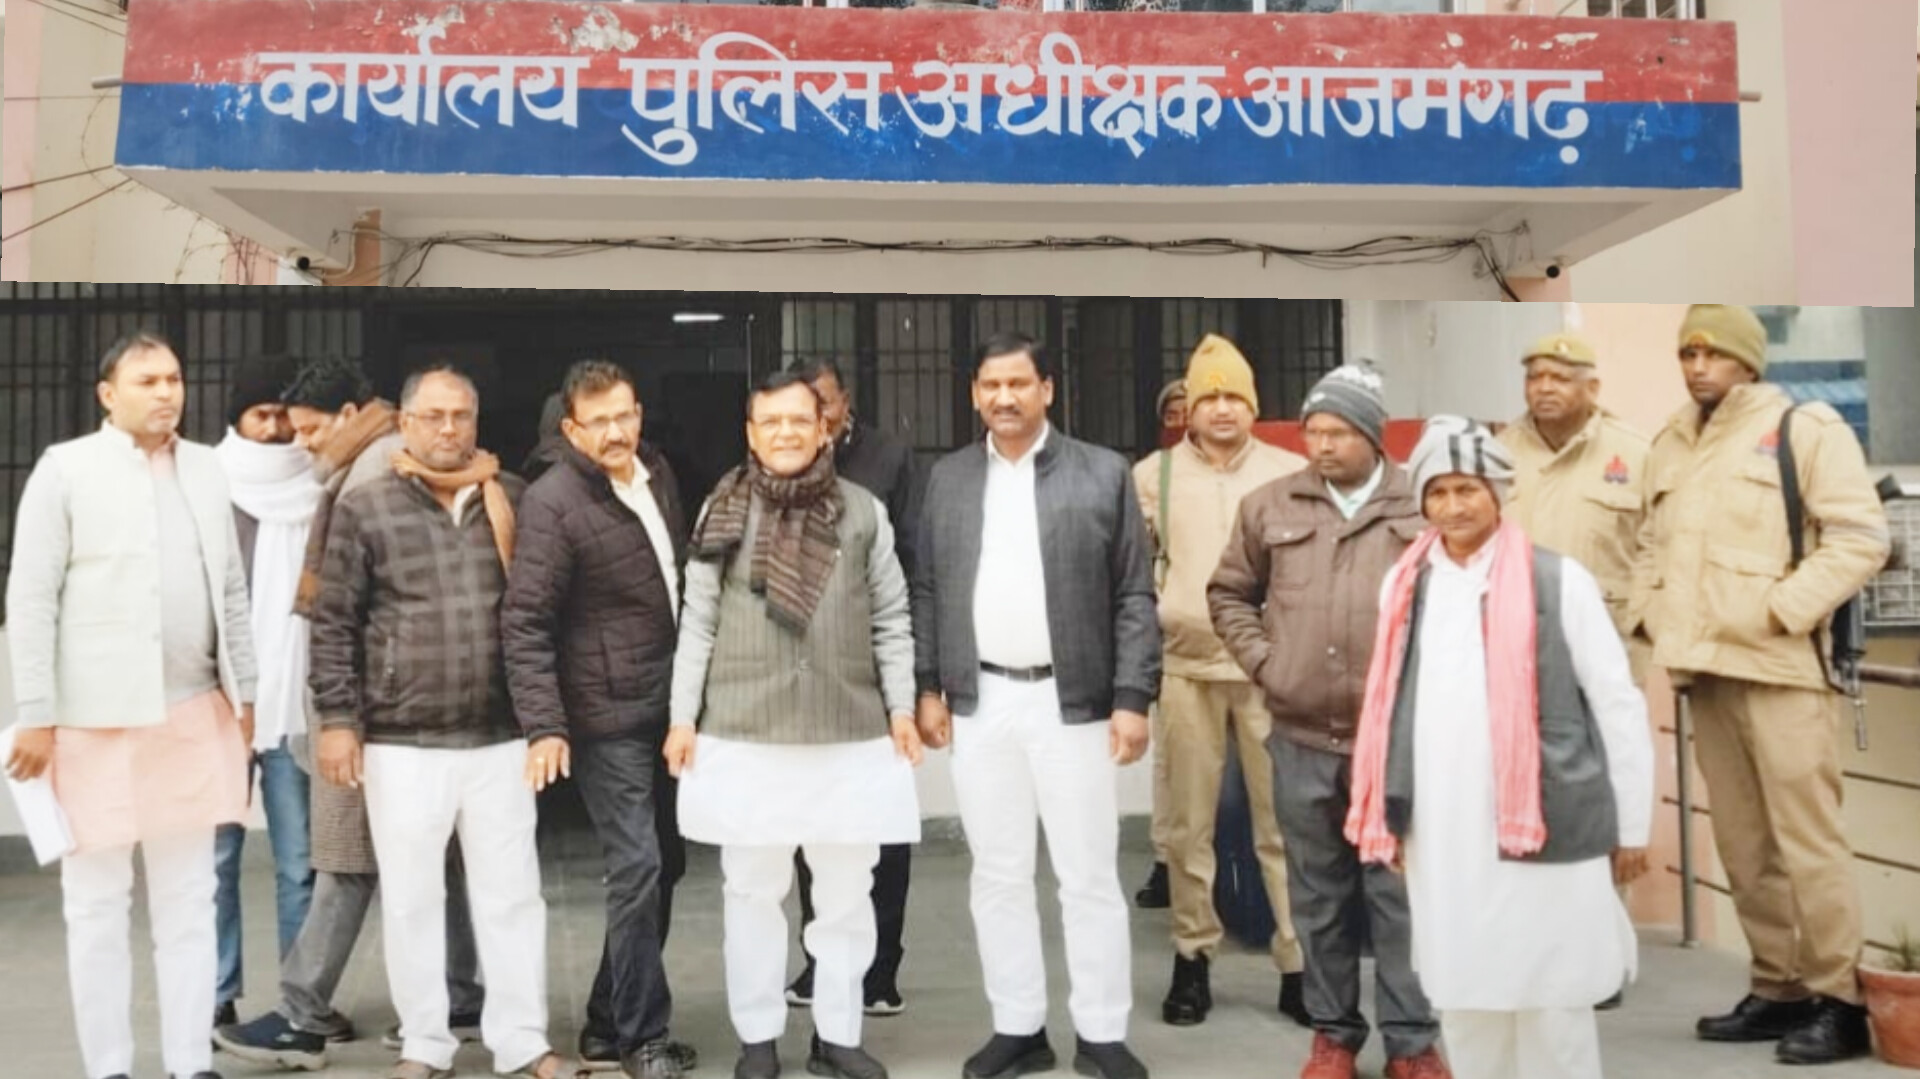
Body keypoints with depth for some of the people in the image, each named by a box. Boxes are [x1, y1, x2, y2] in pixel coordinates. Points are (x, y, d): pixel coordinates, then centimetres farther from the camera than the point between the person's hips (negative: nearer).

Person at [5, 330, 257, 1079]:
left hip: (194, 713, 4)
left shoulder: (205, 468, 11)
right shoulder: (66, 468, -3)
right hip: (99, 717, -4)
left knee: (189, 902, 9)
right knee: (97, 907, 6)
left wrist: (244, 693, 10)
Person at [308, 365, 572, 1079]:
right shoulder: (364, 509, 0)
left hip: (500, 738, 2)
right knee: (411, 899, 8)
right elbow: (334, 623, 0)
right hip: (402, 743, -1)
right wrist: (337, 720, -6)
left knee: (512, 895, 7)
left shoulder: (511, 500, 7)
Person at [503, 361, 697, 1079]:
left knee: (654, 867, 11)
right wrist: (544, 726, -23)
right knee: (637, 869, -7)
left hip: (668, 703, 7)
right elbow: (525, 624, -16)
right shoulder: (553, 504, -14)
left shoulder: (658, 474, 7)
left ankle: (609, 1021, 25)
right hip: (608, 715, -7)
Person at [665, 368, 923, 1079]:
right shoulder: (723, 513, 2)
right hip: (743, 735, 0)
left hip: (850, 736, 1)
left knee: (846, 893, 8)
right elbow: (698, 624, 3)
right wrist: (682, 717, 0)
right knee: (753, 891, 9)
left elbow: (892, 620, 6)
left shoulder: (863, 512, 3)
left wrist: (901, 708, 2)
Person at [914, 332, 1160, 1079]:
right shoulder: (948, 478, 8)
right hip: (979, 703, 3)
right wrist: (928, 688, 4)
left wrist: (1132, 699, -9)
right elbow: (928, 591, 9)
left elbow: (1134, 597, -3)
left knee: (1089, 877, 4)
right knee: (997, 875, 10)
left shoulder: (1103, 473, -1)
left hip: (1073, 702, -3)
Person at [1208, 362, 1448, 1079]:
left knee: (1400, 892, 7)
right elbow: (1229, 593, 14)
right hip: (1301, 737, 2)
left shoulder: (1425, 508, -2)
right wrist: (1261, 660, 2)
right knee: (1318, 894, 13)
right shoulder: (1270, 506, 4)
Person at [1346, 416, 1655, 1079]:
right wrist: (1388, 816, 13)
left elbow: (1618, 705, 0)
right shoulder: (1404, 586, 9)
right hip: (1442, 834, 4)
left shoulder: (1558, 581, -4)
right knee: (1460, 996, 13)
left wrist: (1632, 827, 2)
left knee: (1553, 999, 6)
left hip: (1547, 829, -4)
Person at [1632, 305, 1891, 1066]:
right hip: (1705, 669, 6)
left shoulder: (1804, 428, 0)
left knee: (1805, 838, -5)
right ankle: (1776, 988, 20)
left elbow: (1860, 536, -7)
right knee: (1743, 844, 10)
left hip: (1779, 664, -6)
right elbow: (1654, 546, 24)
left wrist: (1782, 610, -15)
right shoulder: (1670, 445, 17)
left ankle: (1837, 999, 3)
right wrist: (1650, 611, 8)